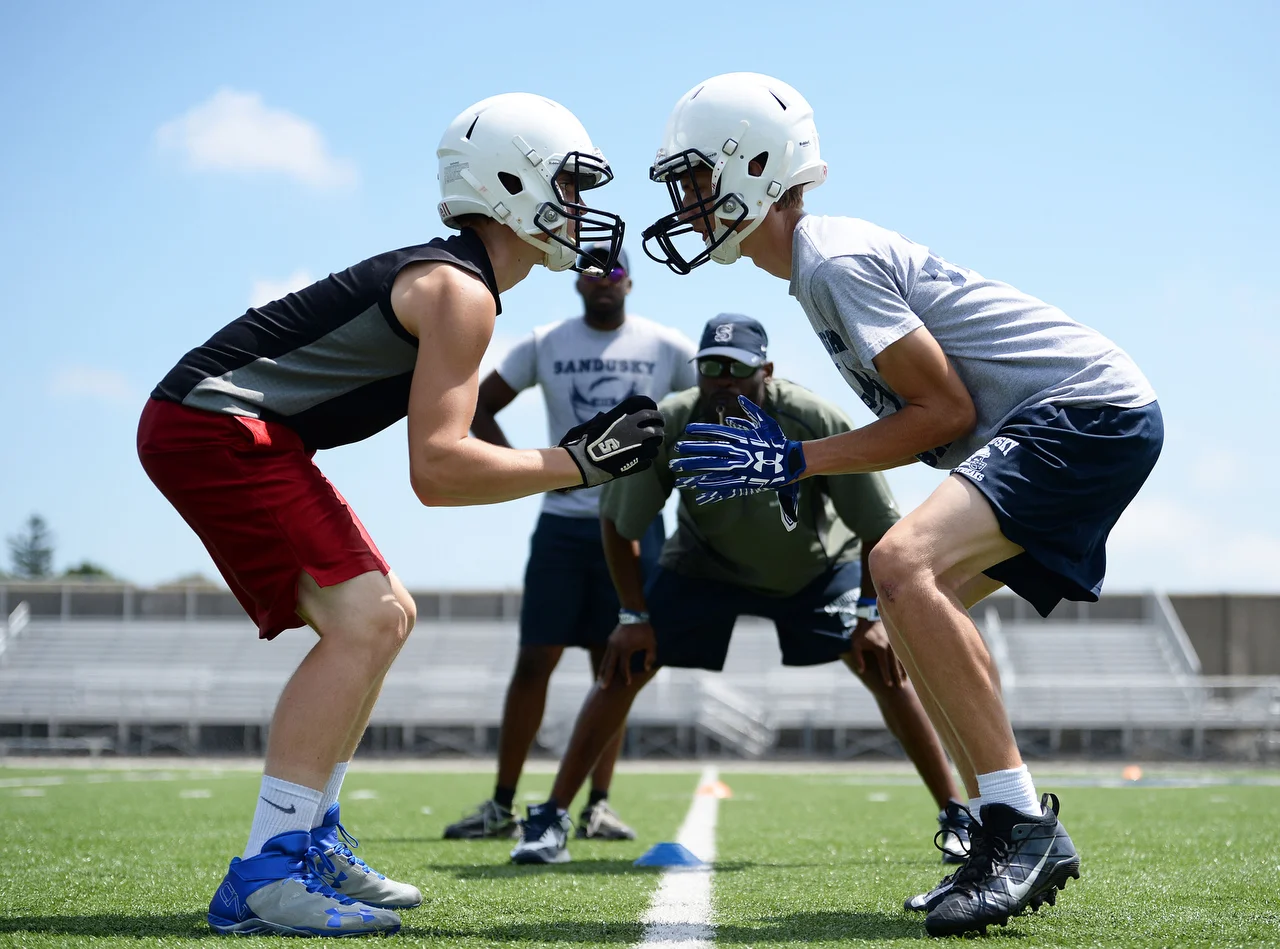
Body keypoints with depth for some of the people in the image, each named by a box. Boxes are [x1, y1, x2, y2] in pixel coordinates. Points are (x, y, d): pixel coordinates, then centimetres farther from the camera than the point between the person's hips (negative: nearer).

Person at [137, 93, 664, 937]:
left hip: (221, 433, 11)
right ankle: (262, 881, -18)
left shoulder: (444, 277, 16)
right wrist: (579, 464, -14)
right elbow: (437, 472, -21)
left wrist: (577, 452, 9)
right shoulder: (462, 293, -15)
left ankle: (310, 844, 20)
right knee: (364, 621, -17)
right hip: (214, 428, -11)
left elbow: (442, 445, 17)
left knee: (384, 618, 14)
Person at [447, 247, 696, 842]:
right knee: (534, 661, -2)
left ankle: (598, 806, 9)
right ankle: (502, 806, 4)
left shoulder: (667, 349, 2)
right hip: (562, 522, 0)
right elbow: (478, 406, 8)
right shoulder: (545, 345, 4)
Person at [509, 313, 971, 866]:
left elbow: (878, 525, -20)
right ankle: (550, 821, -1)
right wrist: (634, 616, -14)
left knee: (884, 669, -14)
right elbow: (618, 524, -13)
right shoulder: (666, 427, -29)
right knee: (622, 668, -10)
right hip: (703, 565, 1)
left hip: (817, 566, -1)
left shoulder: (816, 424, -33)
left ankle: (957, 819, -1)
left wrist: (870, 613, -22)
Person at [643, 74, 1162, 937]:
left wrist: (794, 463, -16)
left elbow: (947, 410, -17)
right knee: (916, 602, 13)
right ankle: (1027, 844, 13)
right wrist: (786, 458, 13)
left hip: (1089, 412, -11)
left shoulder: (833, 261, -15)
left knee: (906, 566, -26)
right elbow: (926, 405, 19)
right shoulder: (826, 256, 16)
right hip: (1068, 422, 11)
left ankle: (1019, 824, -22)